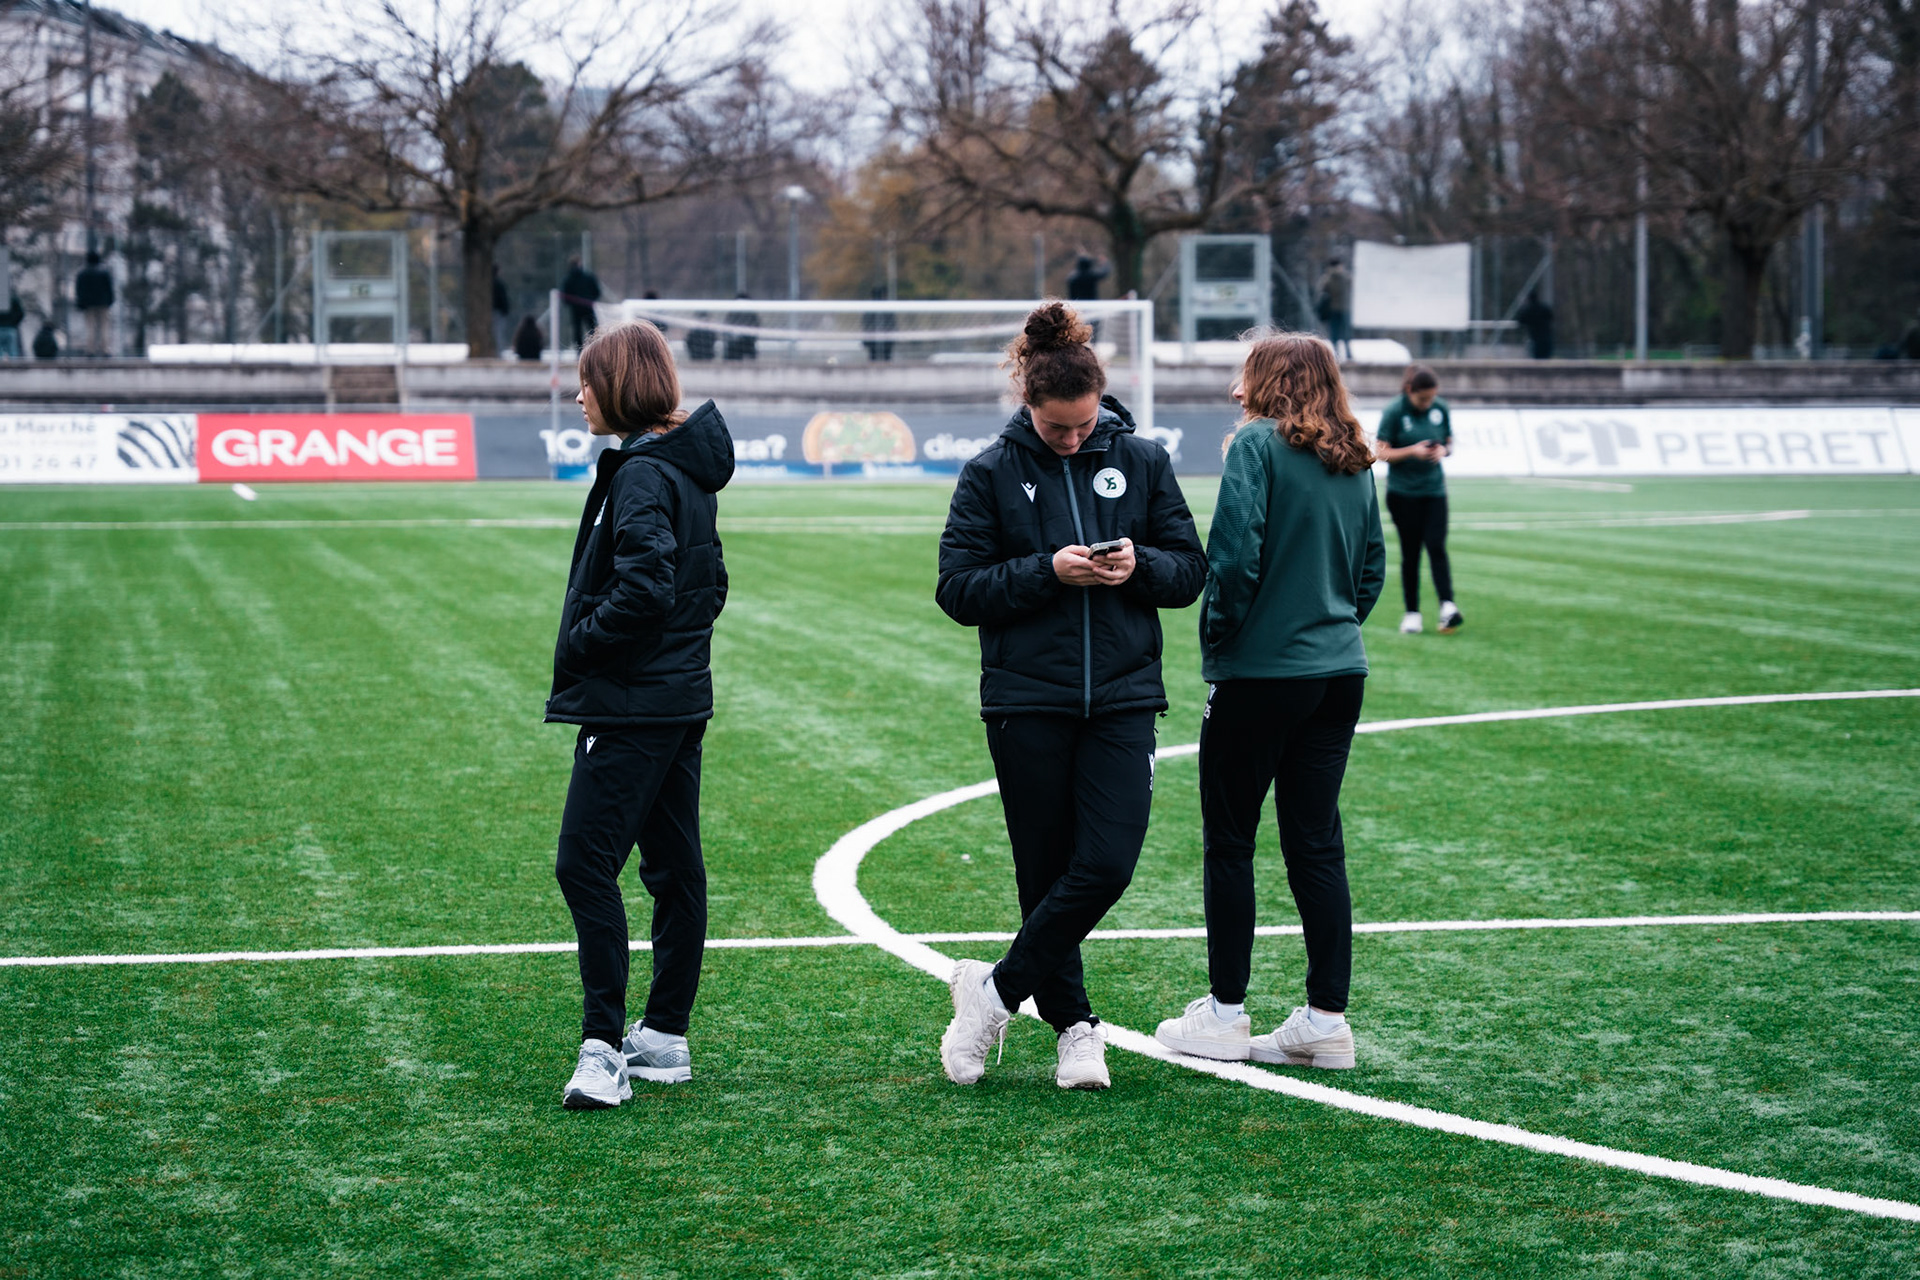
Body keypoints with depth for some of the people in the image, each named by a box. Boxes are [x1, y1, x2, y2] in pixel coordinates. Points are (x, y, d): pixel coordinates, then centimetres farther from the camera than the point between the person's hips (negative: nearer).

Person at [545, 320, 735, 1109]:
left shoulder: (642, 475, -16)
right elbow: (710, 583, 22)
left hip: (631, 708, -10)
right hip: (680, 697, 10)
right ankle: (665, 1038, 20)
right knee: (674, 868, 12)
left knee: (585, 865, -11)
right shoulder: (686, 468, 14)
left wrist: (578, 647, -14)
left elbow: (644, 590, -27)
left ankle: (604, 1047, -15)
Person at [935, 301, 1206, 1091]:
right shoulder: (992, 473, -1)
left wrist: (1139, 566, -13)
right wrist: (1048, 571, -17)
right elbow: (958, 590, -4)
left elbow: (1190, 571, 8)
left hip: (1122, 698, 1)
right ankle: (1073, 1026, 18)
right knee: (1047, 875, 3)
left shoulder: (1141, 461, 5)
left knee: (1107, 865, -11)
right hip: (1027, 703, -1)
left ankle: (995, 993, 6)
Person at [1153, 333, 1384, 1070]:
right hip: (1339, 673, 6)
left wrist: (1216, 642, -6)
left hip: (1260, 673, -6)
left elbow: (1235, 557, -17)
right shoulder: (1353, 462, 10)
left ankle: (1225, 1015, 9)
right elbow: (1372, 567, 15)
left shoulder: (1256, 445, -10)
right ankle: (1327, 1019, 8)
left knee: (1229, 842, 5)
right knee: (1316, 842, 8)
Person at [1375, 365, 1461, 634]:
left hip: (1434, 489, 2)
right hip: (1403, 492, -2)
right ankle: (1412, 613, 10)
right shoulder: (1394, 411, -10)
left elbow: (1449, 442, 13)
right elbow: (1382, 452, -7)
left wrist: (1443, 450, -11)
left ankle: (1448, 607, -18)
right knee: (1410, 553, 2)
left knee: (1437, 547, -12)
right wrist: (1412, 451, -22)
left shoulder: (1441, 408, 1)